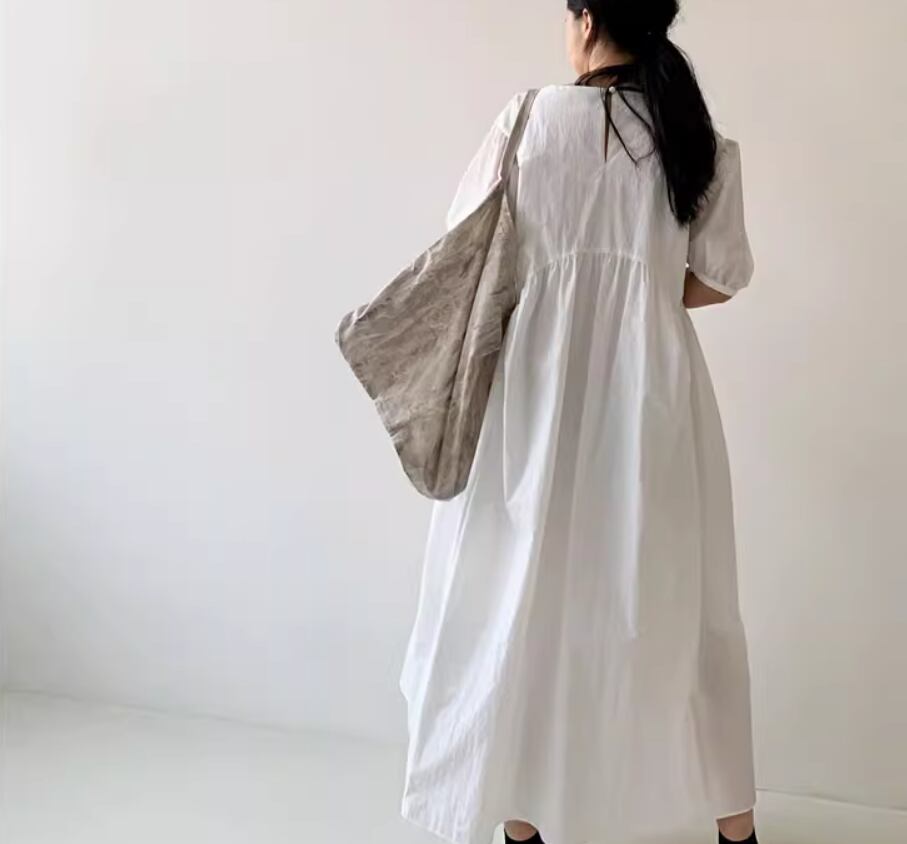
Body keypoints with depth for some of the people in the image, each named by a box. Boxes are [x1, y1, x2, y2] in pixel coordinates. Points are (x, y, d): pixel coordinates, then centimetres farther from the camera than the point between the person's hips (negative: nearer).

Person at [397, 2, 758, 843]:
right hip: (651, 387, 3)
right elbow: (719, 277, 6)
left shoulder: (533, 116, -3)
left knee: (529, 590, 8)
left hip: (542, 380, -2)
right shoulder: (700, 138, 5)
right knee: (674, 595, 12)